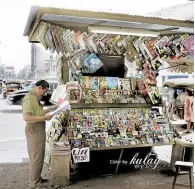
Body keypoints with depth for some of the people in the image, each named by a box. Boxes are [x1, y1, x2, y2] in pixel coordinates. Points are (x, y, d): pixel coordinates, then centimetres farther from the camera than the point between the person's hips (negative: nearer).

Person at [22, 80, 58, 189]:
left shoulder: (35, 98, 12)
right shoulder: (29, 98, -18)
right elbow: (27, 118, -28)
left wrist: (51, 109, 15)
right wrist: (44, 118, -24)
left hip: (40, 129, 10)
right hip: (34, 130, -10)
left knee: (39, 156, 20)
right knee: (36, 158, -3)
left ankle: (37, 178, 35)